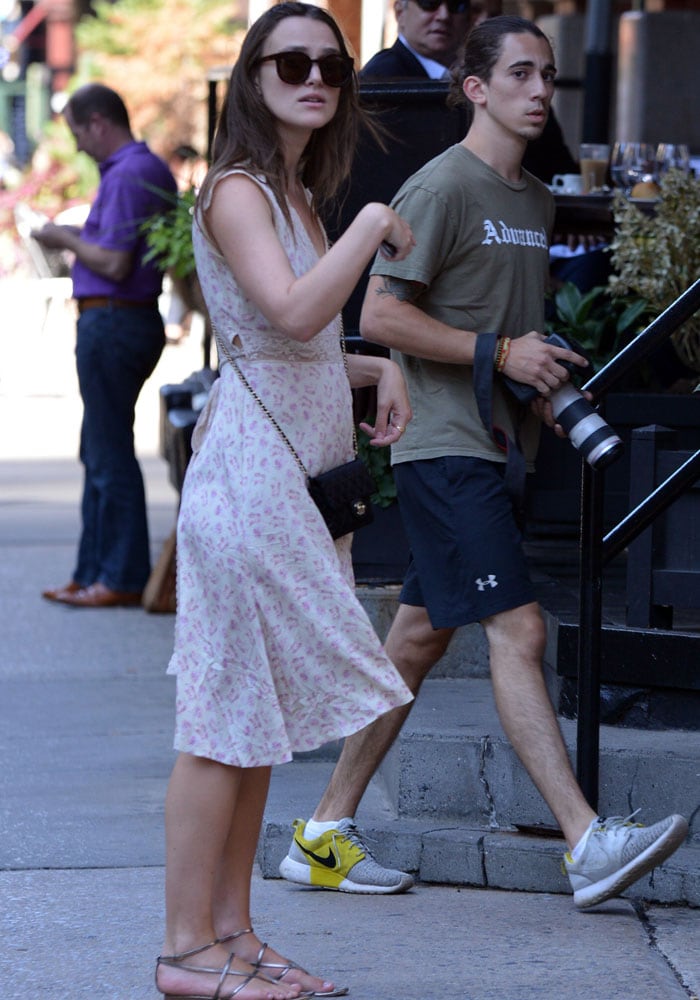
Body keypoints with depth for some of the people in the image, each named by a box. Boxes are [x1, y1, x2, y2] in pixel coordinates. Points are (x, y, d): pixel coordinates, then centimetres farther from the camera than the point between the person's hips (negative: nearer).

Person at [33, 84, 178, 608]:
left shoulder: (126, 176, -17)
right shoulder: (154, 169, 14)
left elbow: (114, 264, -22)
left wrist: (67, 241, -7)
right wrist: (81, 237, 15)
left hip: (112, 323, -10)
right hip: (137, 320, 11)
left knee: (110, 456, -5)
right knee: (100, 452, 15)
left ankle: (123, 578, -2)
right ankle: (94, 572, 19)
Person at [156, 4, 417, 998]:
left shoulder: (298, 195, 17)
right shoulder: (237, 191, -12)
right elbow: (293, 314, -28)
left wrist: (379, 368, 8)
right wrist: (372, 225, -18)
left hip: (302, 476, 9)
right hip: (249, 469, -9)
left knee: (261, 716, 11)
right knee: (226, 716, -7)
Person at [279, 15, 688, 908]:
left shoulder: (536, 200, 18)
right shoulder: (441, 188, -10)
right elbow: (380, 316, -15)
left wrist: (544, 386, 8)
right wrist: (500, 353, -17)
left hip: (494, 444, 9)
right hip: (444, 445, -9)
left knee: (419, 636, 10)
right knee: (517, 632, -15)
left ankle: (325, 833, 17)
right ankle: (586, 844, -21)